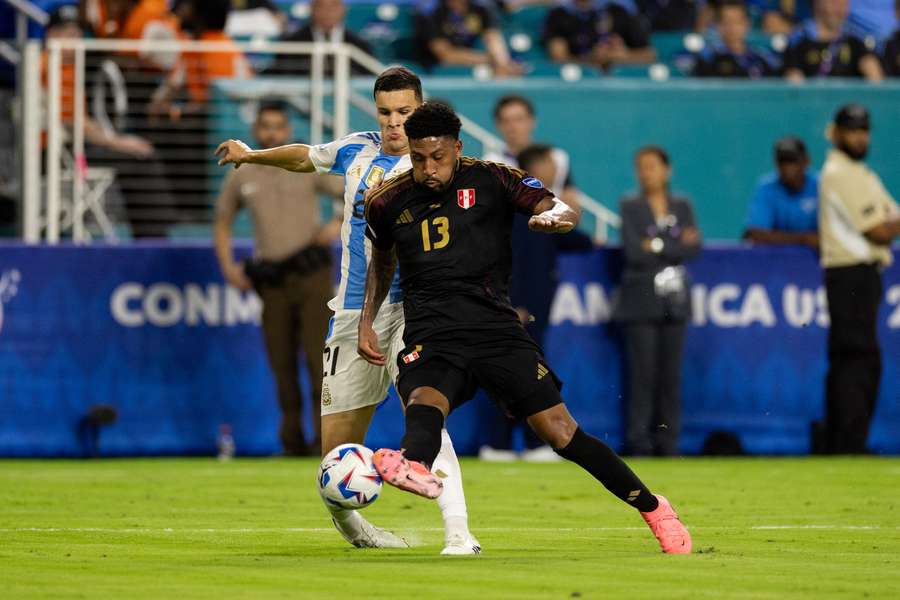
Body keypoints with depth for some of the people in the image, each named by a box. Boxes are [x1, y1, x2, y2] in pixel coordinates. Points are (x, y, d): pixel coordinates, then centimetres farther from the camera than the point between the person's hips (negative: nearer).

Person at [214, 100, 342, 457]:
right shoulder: (241, 177, 12)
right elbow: (222, 222, 24)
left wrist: (337, 227, -11)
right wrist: (227, 266, 10)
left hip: (312, 276, -3)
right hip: (272, 281, 3)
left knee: (317, 354, -14)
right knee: (281, 364, 2)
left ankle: (326, 438, -15)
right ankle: (292, 443, 9)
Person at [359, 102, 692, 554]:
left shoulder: (490, 181, 4)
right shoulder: (388, 203, 12)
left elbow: (562, 211, -3)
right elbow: (382, 259, 32)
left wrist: (552, 217, -27)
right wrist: (367, 321, 21)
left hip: (494, 325, -1)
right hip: (429, 338, 1)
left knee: (558, 429, -9)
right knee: (424, 400, -33)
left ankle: (652, 508, 6)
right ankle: (415, 467, -68)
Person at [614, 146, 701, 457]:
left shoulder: (682, 207, 12)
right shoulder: (630, 207, 3)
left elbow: (694, 248, -1)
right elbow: (633, 252, -10)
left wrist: (657, 247, -8)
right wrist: (677, 245, -6)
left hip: (674, 299, 3)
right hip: (642, 300, -3)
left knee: (671, 373, 1)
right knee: (642, 373, -6)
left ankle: (667, 441, 5)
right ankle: (638, 441, -4)